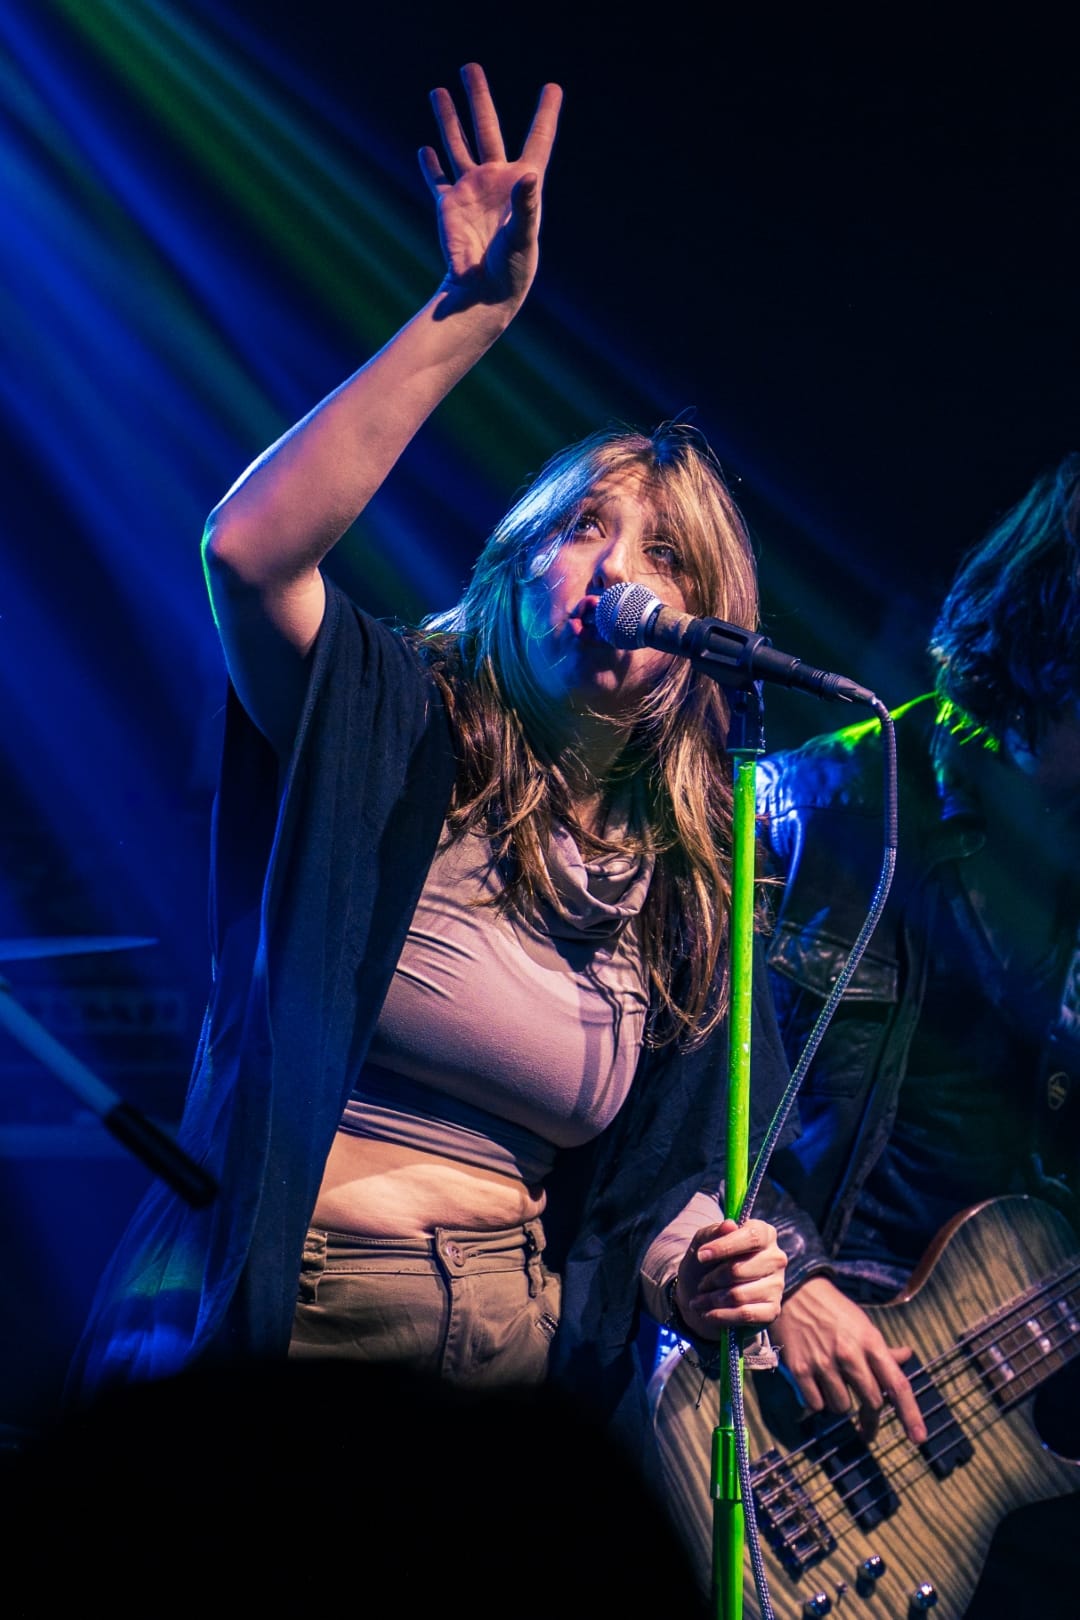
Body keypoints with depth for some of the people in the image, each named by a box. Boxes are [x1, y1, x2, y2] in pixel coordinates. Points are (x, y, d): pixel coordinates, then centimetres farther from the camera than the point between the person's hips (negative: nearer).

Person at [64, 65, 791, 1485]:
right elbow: (249, 546, -22)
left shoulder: (688, 898, 10)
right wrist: (471, 315, -26)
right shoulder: (395, 729, -2)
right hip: (251, 1327, -4)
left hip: (509, 1349, 4)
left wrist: (697, 1260, -6)